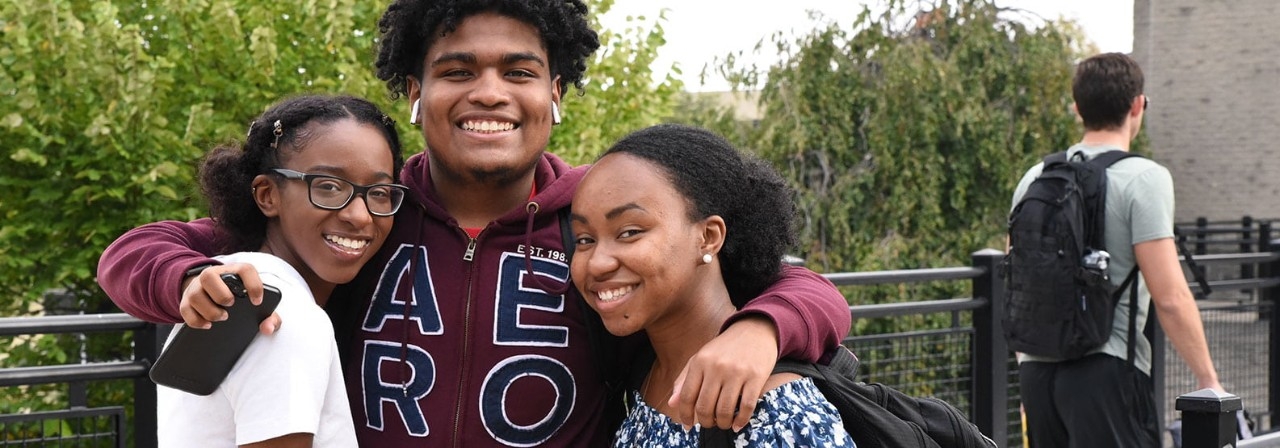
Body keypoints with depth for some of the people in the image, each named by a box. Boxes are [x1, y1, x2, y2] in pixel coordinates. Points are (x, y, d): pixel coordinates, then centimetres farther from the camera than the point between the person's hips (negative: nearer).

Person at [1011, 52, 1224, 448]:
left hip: (1037, 370, 7)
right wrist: (1209, 381, -6)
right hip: (1106, 370, -6)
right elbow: (1170, 297, -13)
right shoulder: (1143, 178, -8)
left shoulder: (1035, 178, 11)